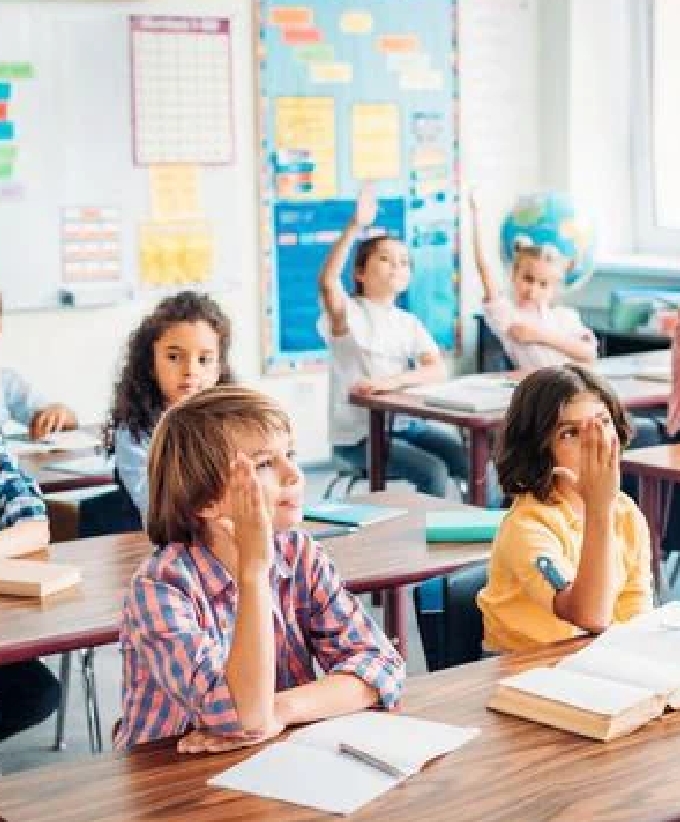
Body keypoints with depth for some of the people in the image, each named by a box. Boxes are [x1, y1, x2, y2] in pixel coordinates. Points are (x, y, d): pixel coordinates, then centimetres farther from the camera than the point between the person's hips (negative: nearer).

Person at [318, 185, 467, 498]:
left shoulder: (409, 323, 11)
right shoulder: (348, 313, -5)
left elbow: (438, 370, -5)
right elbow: (327, 282, -28)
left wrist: (392, 381, -24)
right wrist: (355, 227, -37)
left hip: (407, 424, 5)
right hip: (357, 433, -5)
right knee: (432, 471, -25)